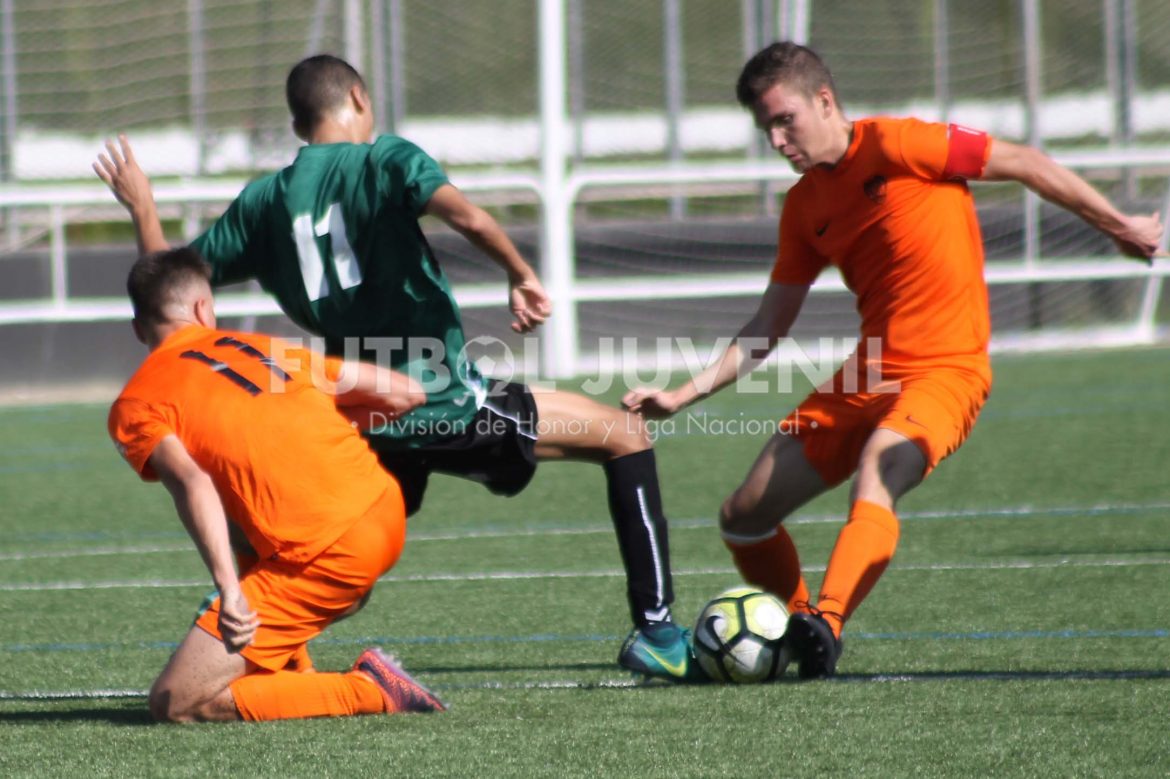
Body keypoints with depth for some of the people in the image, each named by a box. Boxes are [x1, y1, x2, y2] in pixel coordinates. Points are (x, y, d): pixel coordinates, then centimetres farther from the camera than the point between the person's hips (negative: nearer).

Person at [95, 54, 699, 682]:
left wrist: (141, 208, 31)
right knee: (624, 434, 6)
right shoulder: (386, 160, -3)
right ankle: (654, 628, 0)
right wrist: (522, 277, -9)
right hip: (449, 405, -5)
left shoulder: (264, 201, 10)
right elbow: (465, 215, -22)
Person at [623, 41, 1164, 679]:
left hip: (944, 371, -7)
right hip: (863, 379, 7)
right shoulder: (803, 206, 11)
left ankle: (825, 626, -50)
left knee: (874, 473, -37)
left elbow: (1026, 166, -2)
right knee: (743, 517, 1)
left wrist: (1118, 227, 4)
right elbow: (767, 330, 16)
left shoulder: (896, 147, -9)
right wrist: (683, 395, 6)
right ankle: (797, 627, 23)